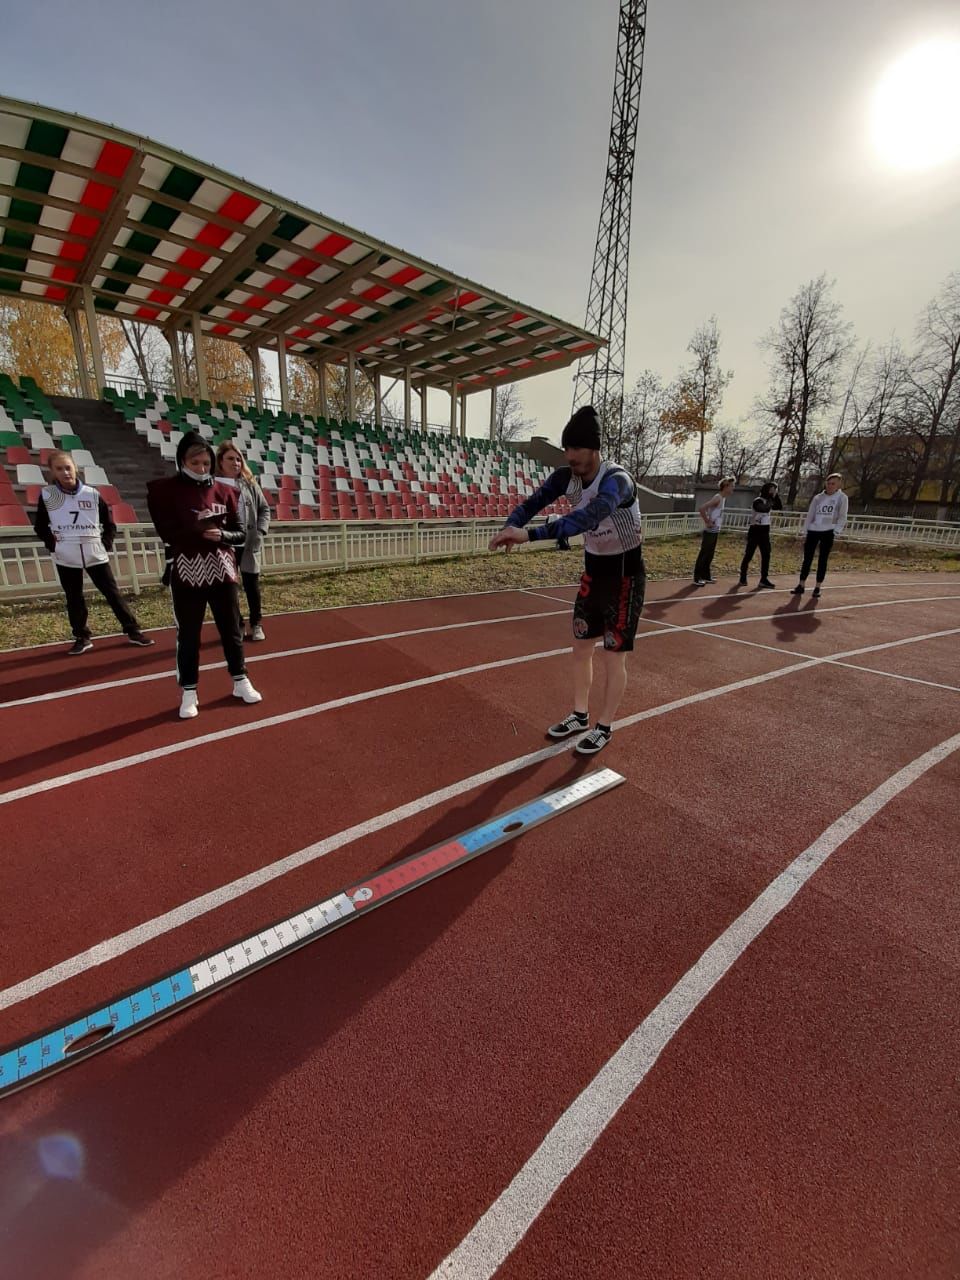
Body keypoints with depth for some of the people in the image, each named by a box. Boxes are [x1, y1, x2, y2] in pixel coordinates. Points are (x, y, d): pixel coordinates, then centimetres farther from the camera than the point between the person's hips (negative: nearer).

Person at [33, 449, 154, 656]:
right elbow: (40, 526, 11)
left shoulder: (92, 494, 0)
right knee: (74, 599, 9)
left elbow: (109, 524, 10)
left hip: (95, 554, 0)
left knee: (112, 593, 2)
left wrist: (106, 544, 0)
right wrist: (51, 543, -2)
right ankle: (82, 638, 19)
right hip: (66, 558, 1)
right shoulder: (47, 495, 0)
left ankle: (133, 631, 8)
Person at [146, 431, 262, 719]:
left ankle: (240, 682, 26)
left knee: (231, 629, 11)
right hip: (187, 573, -2)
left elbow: (240, 534, 4)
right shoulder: (165, 490, -2)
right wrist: (200, 529, -22)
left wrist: (221, 534, -16)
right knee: (188, 635, 6)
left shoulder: (224, 491, 4)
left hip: (222, 571, 2)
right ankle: (189, 693, 19)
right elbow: (168, 534, -9)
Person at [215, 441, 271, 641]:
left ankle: (256, 625, 22)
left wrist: (261, 531, -3)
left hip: (249, 543, 2)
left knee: (252, 585, 8)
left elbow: (264, 508, 10)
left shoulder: (249, 484, 6)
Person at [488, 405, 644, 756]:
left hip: (625, 575, -7)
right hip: (593, 571, 7)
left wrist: (529, 535, -57)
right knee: (580, 648, 12)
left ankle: (604, 728, 19)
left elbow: (587, 519, -48)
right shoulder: (565, 477, -7)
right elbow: (533, 502, -9)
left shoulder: (617, 480, -29)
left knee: (614, 658, 1)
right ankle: (579, 716, 29)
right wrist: (511, 526, -33)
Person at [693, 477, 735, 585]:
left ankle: (706, 576, 23)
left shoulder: (723, 498, 12)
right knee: (703, 555, -4)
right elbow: (702, 509, -29)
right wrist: (707, 522, -21)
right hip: (710, 531, -9)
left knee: (710, 555, 14)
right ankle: (697, 578, 0)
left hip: (715, 531, 9)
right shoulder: (718, 498, -17)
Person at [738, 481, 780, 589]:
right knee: (748, 555, -1)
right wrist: (771, 499, -20)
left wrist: (776, 496, -1)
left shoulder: (768, 501, 12)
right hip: (755, 531, -8)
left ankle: (764, 579, 8)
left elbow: (780, 507, 5)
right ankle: (743, 578, 8)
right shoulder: (758, 501, -12)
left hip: (765, 531, 8)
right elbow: (765, 509, -30)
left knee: (766, 555, 4)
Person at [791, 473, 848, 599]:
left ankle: (818, 588, 6)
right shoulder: (818, 497, 8)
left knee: (822, 560, 1)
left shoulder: (842, 498, 0)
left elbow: (842, 517, -2)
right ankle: (801, 585, 9)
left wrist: (835, 532, -11)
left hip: (828, 532, -2)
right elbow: (810, 515, 10)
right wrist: (805, 533, 5)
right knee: (807, 559, 3)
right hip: (813, 531, 3)